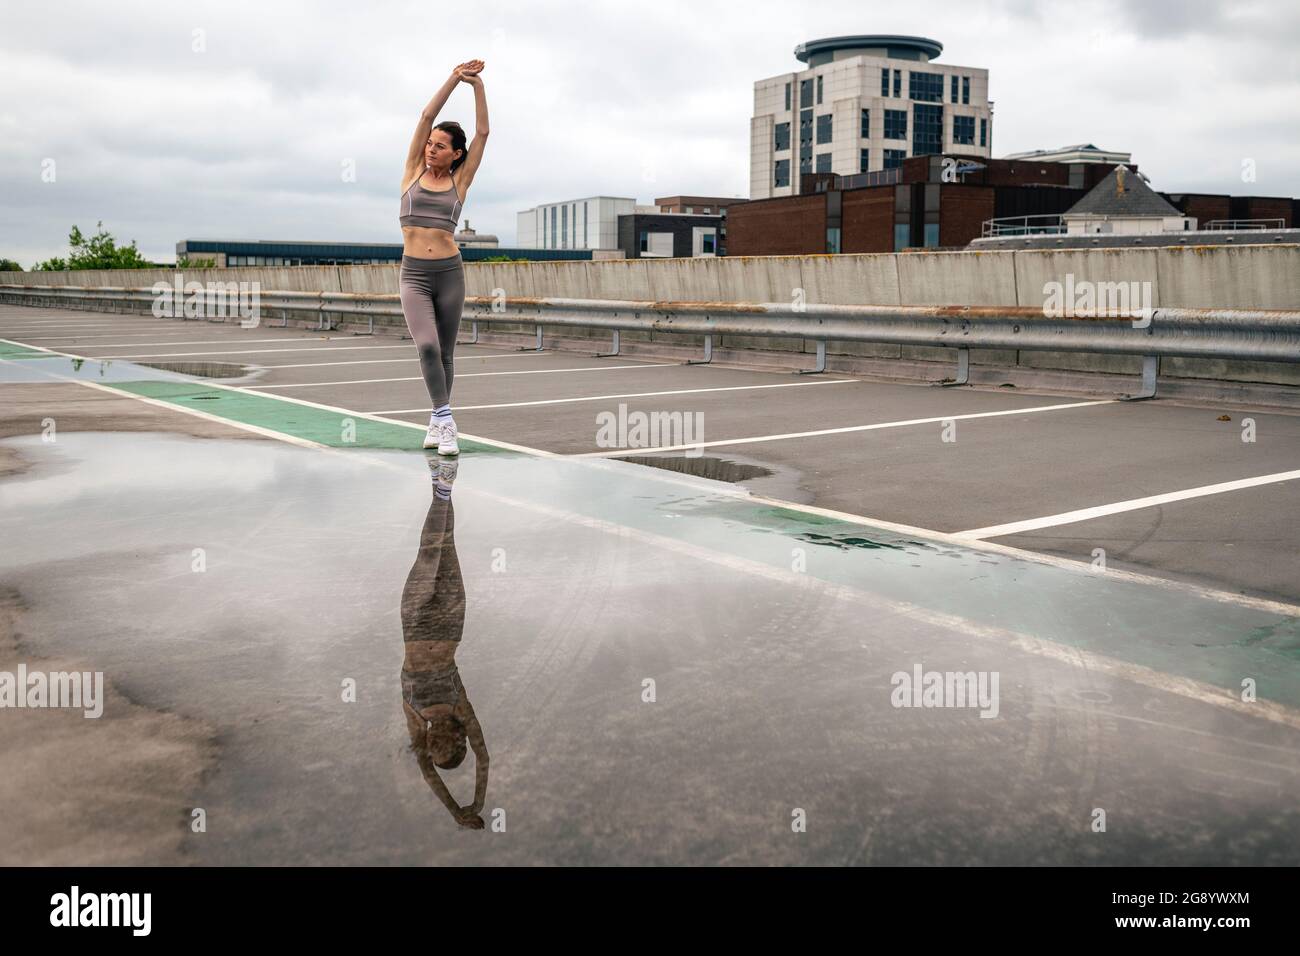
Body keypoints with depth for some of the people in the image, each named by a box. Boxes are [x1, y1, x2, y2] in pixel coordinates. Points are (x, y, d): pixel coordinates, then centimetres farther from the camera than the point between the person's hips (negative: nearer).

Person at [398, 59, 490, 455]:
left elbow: (483, 133, 3)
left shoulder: (460, 181, 7)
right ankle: (445, 420, -12)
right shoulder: (413, 172, 8)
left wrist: (477, 85, -2)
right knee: (427, 347, -19)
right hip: (413, 275, -1)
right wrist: (454, 78, -2)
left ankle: (437, 424, 19)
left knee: (444, 353, 7)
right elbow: (426, 117, 2)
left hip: (449, 273, 1)